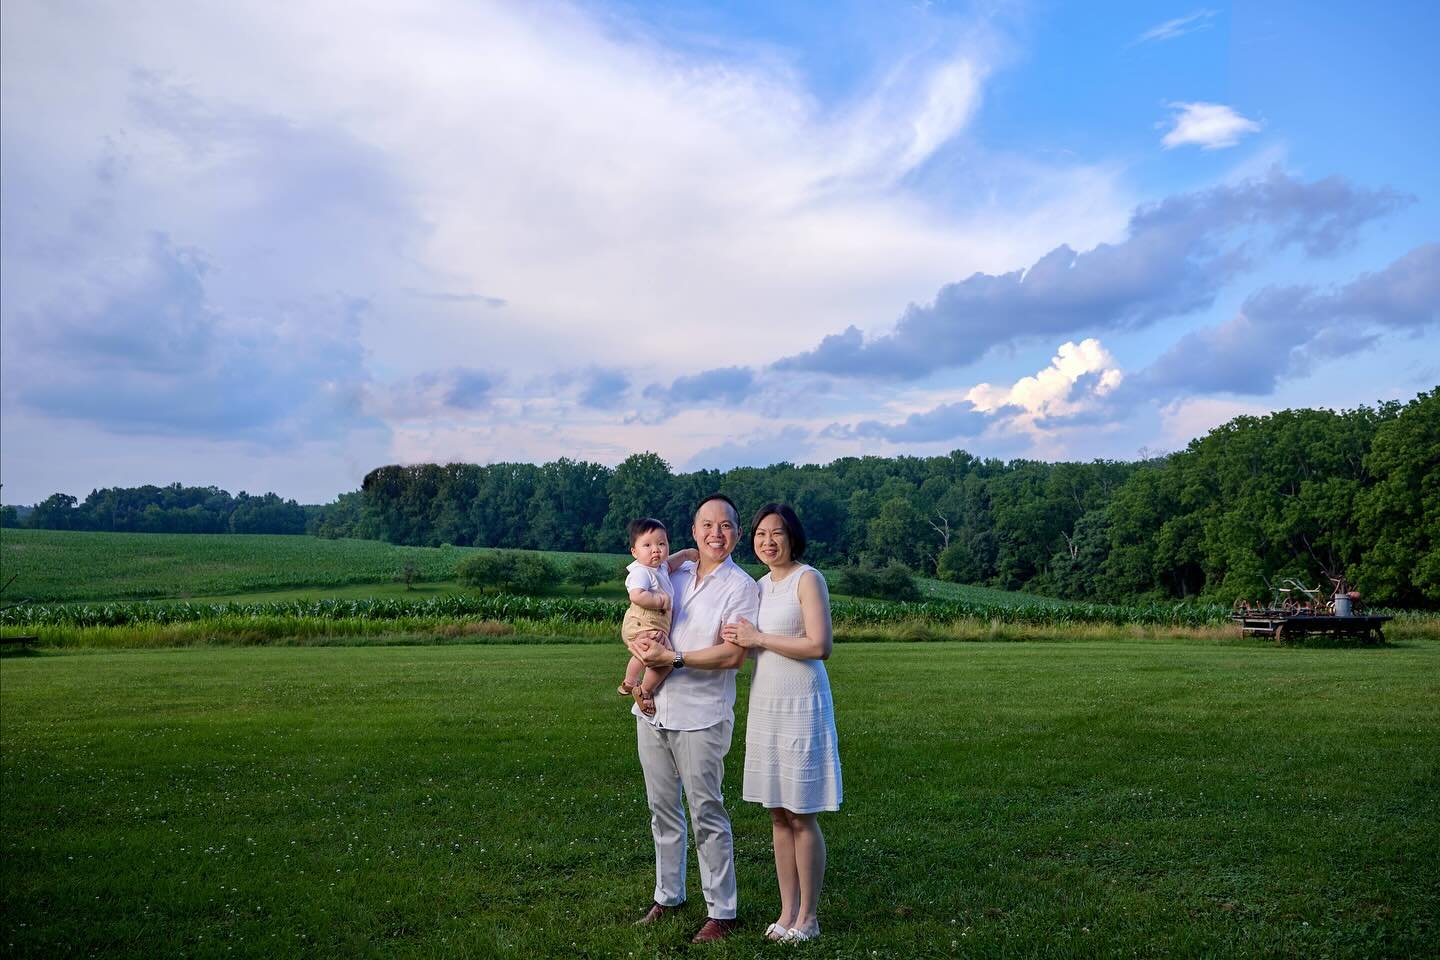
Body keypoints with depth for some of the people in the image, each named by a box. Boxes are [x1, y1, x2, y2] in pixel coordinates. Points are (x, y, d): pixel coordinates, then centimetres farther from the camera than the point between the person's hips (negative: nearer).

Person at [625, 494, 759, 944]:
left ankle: (721, 911, 14)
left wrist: (674, 658, -20)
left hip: (700, 717, -6)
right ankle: (668, 895, 32)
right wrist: (637, 641, -9)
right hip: (653, 710, 6)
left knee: (707, 814, 1)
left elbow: (733, 655, -17)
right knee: (662, 810, 16)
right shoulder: (673, 575, 9)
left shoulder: (741, 587, -8)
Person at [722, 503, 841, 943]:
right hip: (764, 707, 7)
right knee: (778, 815, 11)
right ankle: (787, 911, 21)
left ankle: (808, 916, 15)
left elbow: (820, 646, -18)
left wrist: (759, 638, -14)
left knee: (802, 818, 2)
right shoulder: (759, 586, 12)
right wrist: (734, 637, 0)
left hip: (801, 707, -7)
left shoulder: (808, 579, -9)